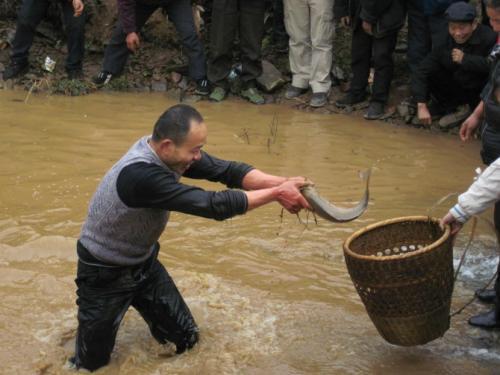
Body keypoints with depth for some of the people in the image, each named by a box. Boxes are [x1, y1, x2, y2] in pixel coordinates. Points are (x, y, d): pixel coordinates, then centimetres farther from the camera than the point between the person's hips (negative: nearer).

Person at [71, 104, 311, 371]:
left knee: (187, 340, 9)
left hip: (144, 262, 7)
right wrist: (276, 194, -33)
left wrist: (281, 182, -30)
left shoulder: (169, 153, -14)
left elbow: (226, 170, -16)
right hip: (105, 273, -7)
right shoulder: (141, 175, -39)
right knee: (92, 363, 6)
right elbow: (213, 205, -39)